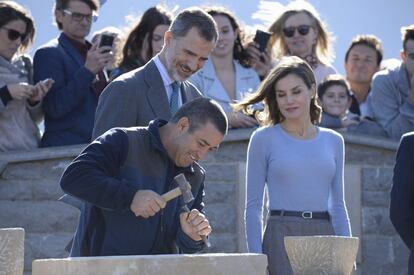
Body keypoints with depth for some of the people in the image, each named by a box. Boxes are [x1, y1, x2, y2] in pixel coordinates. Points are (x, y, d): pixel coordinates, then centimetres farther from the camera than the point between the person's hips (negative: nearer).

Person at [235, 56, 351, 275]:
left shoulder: (333, 141, 13)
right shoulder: (264, 139, 4)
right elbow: (253, 205, 3)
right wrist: (255, 257, -6)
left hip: (324, 234, 3)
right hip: (282, 237, -3)